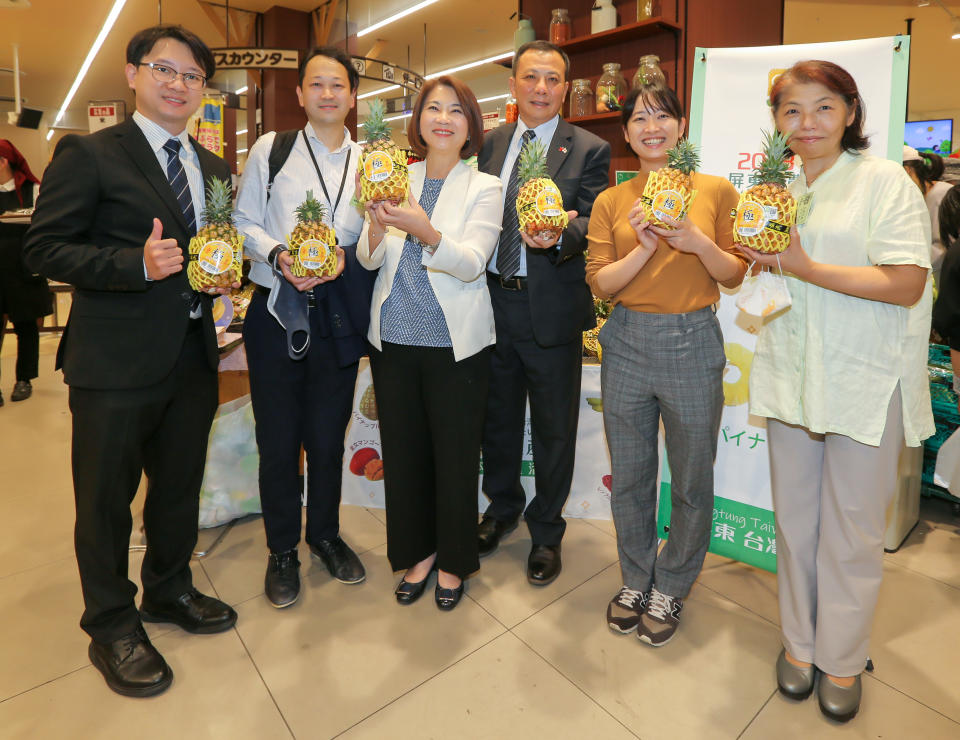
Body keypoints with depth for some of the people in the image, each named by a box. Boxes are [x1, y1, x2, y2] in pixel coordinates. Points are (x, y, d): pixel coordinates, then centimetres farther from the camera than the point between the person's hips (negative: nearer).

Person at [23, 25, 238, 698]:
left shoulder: (214, 168, 14)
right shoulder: (88, 155, -4)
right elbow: (44, 249, -9)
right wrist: (137, 264, -22)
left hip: (193, 357, 6)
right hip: (116, 363, -5)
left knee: (180, 487, 19)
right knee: (106, 499, 9)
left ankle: (169, 591, 42)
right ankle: (112, 628, 30)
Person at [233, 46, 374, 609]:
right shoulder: (270, 149, 6)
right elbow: (244, 222, 3)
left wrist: (346, 257, -13)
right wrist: (278, 256, -15)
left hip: (339, 316, 1)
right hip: (277, 310, -1)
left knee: (328, 436, 12)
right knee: (278, 438, 6)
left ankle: (326, 534, 33)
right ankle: (283, 550, 26)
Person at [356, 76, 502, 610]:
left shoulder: (484, 188, -1)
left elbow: (472, 263, -15)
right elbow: (369, 260, 1)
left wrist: (426, 231, -32)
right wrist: (377, 225, -19)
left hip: (456, 343, -3)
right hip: (394, 338, 3)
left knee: (456, 453, 7)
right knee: (403, 450, 13)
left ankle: (453, 559, 31)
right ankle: (418, 550, 35)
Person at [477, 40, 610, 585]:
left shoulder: (590, 150, 0)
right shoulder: (490, 144, 12)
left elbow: (593, 224, -11)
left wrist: (557, 235, -32)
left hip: (552, 307, -3)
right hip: (492, 300, 4)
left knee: (554, 427, 8)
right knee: (498, 417, 17)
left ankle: (546, 531, 29)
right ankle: (502, 506, 41)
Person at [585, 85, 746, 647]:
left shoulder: (716, 191, 2)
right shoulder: (611, 202, 5)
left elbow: (736, 275, 4)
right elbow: (600, 283, -2)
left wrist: (699, 242, -14)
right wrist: (645, 247, -17)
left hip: (693, 345, -1)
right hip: (627, 344, 1)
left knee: (692, 482, 9)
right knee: (630, 477, 13)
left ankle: (670, 589, 33)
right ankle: (637, 580, 36)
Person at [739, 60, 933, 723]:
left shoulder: (885, 181, -3)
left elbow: (907, 284, -13)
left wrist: (806, 268, -18)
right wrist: (758, 257, 2)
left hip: (864, 382, -4)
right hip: (791, 375, 5)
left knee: (852, 531, 5)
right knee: (794, 518, 12)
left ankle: (842, 660, 26)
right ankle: (800, 639, 30)